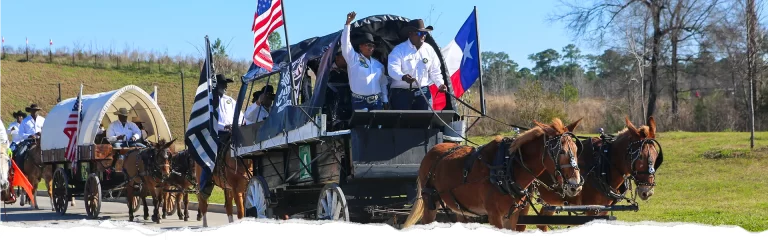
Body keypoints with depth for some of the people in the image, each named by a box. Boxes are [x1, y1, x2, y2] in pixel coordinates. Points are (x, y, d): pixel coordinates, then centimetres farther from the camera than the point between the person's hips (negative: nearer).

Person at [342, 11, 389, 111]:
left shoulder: (378, 64, 17)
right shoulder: (353, 58, 2)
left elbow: (383, 83, 22)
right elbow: (345, 43, -10)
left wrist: (385, 101, 15)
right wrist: (348, 23, -17)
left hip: (377, 102, 5)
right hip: (360, 102, -5)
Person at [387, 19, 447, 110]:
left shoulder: (429, 50, 10)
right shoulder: (399, 50, -4)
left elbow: (434, 71, 17)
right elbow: (392, 69, -18)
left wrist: (440, 84, -1)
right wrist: (403, 77, -38)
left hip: (423, 92, 4)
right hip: (402, 92, -4)